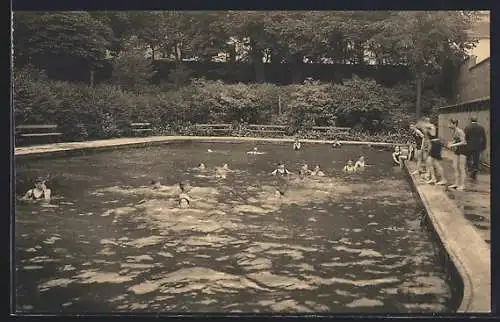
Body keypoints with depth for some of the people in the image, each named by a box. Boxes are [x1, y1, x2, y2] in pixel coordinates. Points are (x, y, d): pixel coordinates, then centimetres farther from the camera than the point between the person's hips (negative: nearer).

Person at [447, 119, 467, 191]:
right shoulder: (454, 132, 9)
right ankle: (456, 183, 17)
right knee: (455, 167, 9)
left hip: (463, 150, -9)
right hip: (457, 150, 9)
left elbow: (463, 142, -21)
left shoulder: (460, 131, -18)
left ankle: (462, 185, 2)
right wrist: (450, 145, 3)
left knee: (461, 168, -4)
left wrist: (453, 145, -21)